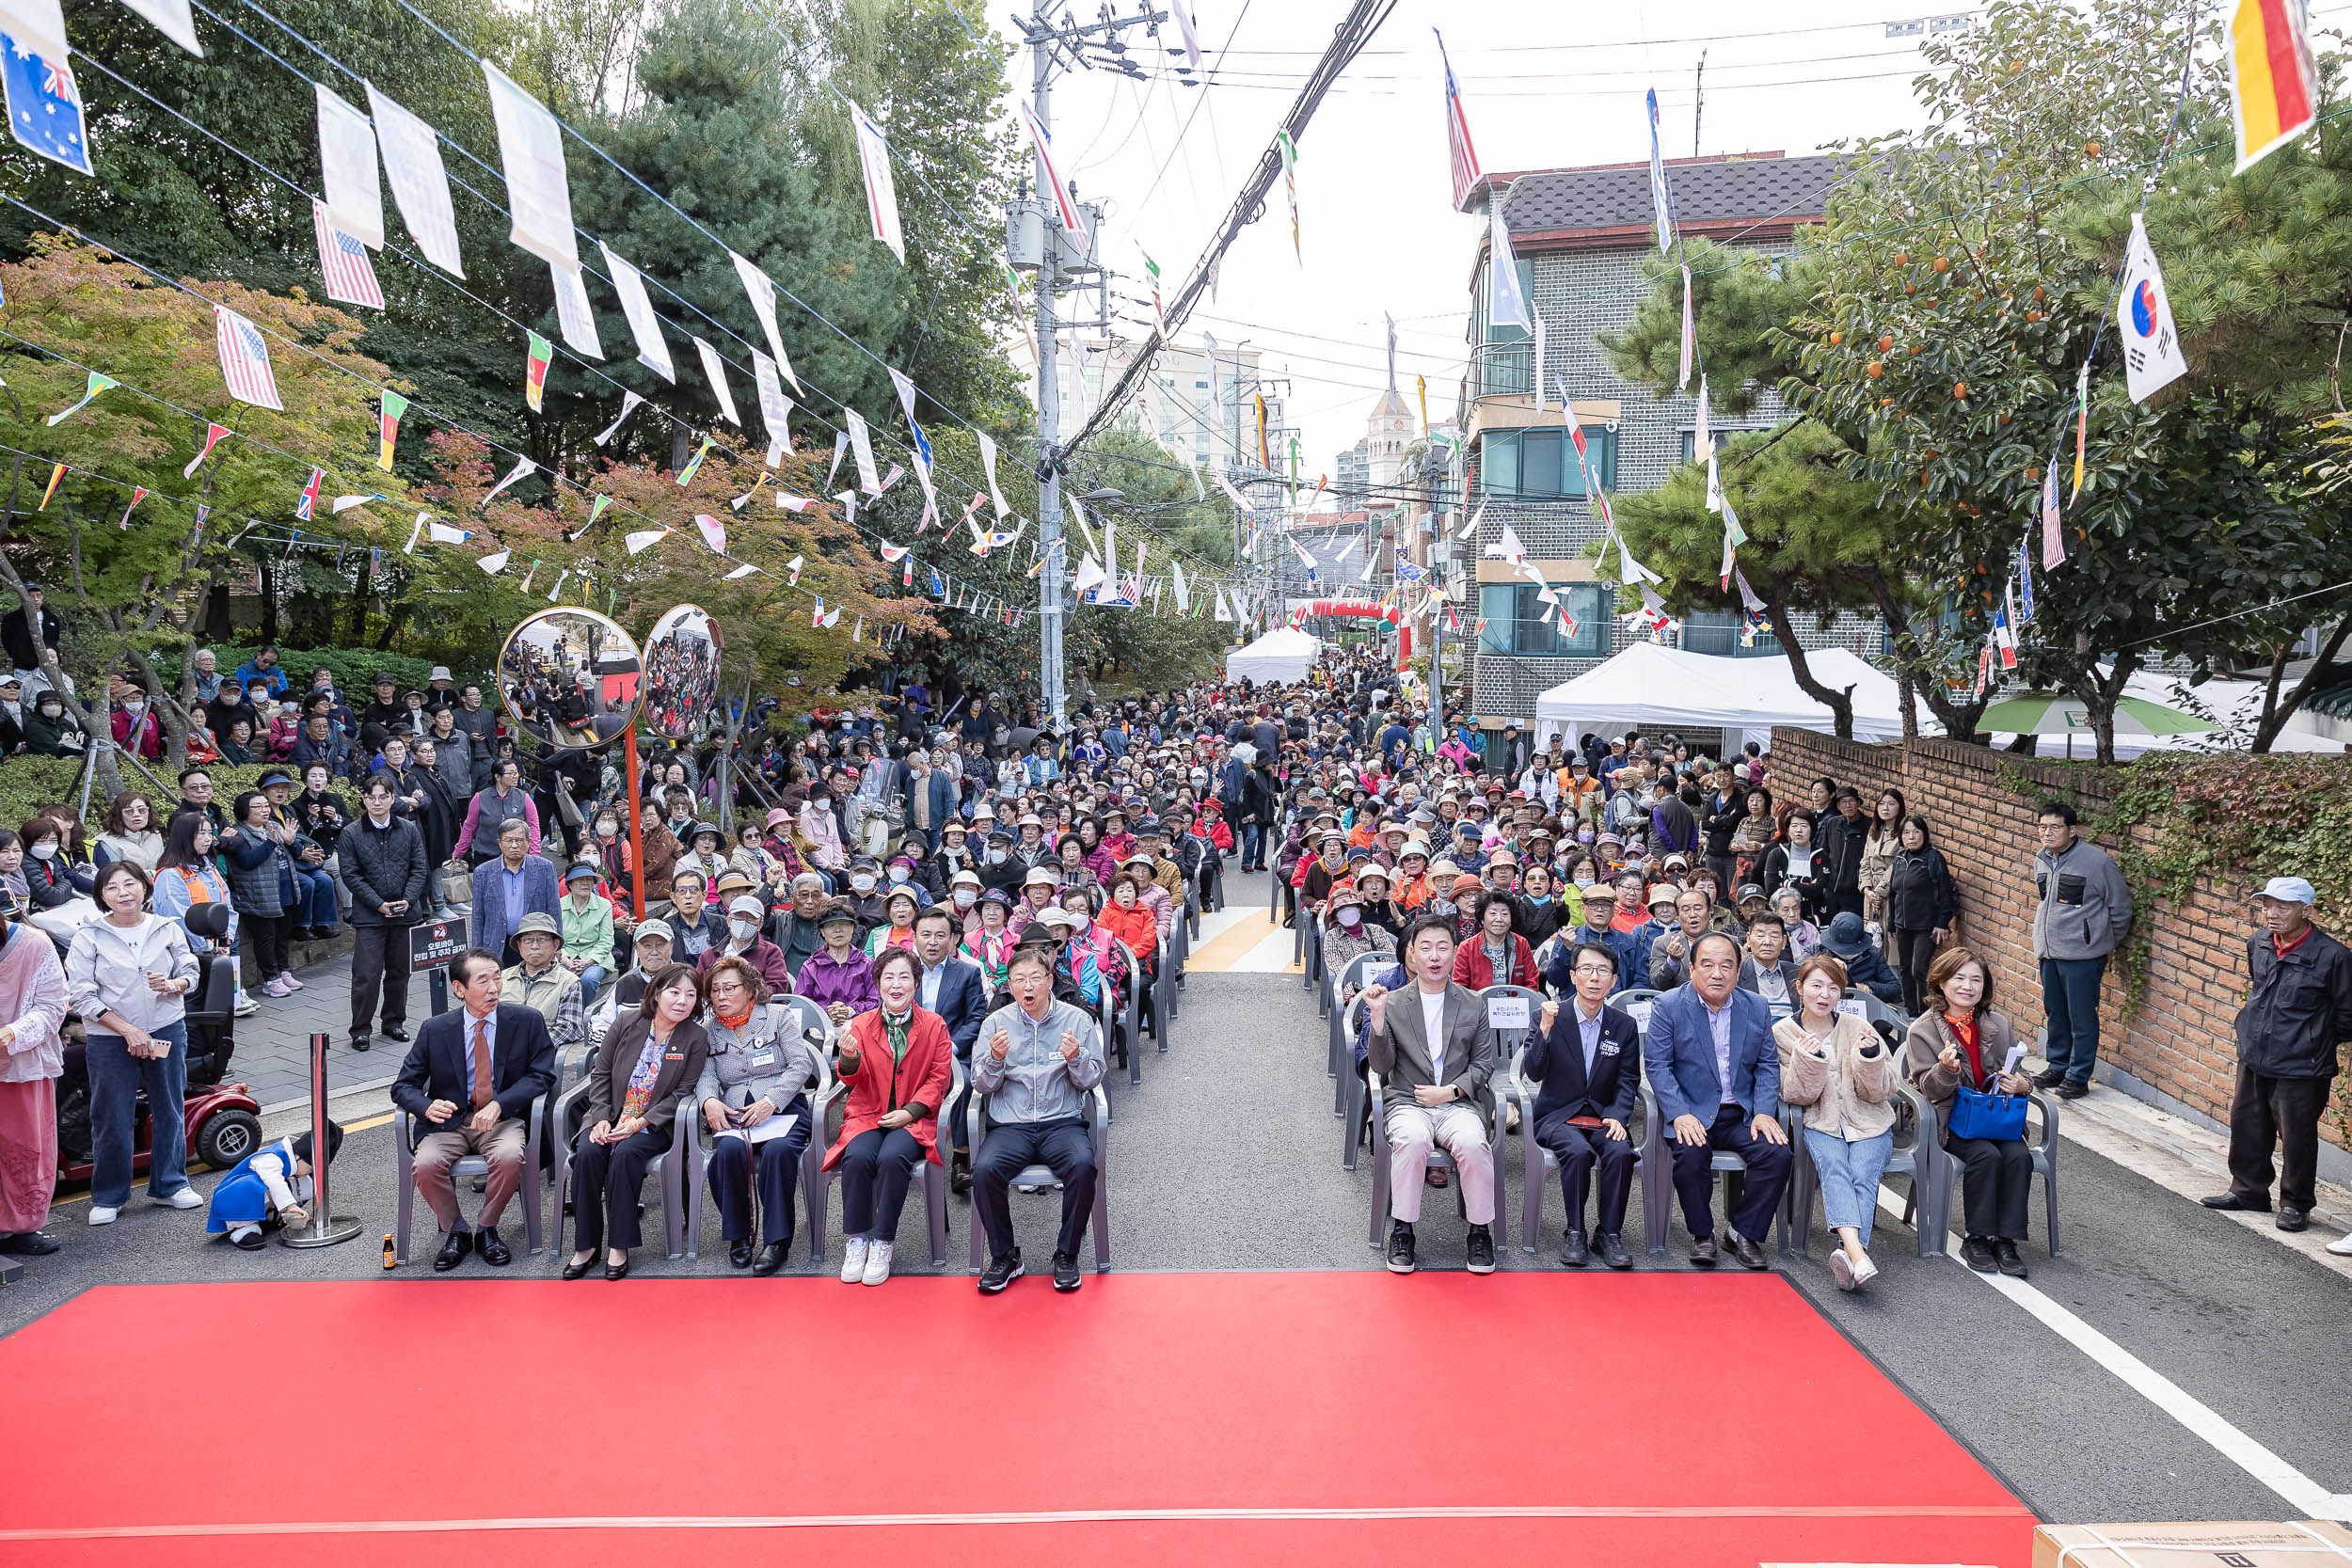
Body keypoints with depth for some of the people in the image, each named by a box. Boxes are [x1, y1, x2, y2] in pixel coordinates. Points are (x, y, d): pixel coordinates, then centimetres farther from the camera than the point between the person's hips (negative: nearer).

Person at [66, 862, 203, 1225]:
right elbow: (81, 995, -8)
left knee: (169, 1110, 10)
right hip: (110, 1038, -2)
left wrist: (172, 984, -16)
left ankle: (170, 1185, 25)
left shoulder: (167, 930, 2)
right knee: (111, 1119, 2)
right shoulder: (89, 937, -5)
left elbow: (190, 973, 9)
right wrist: (129, 1031, -15)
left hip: (168, 1030, 2)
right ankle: (107, 1197, 17)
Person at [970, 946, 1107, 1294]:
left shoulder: (1077, 1020, 6)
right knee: (984, 1169, -28)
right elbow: (981, 1086, 6)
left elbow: (1091, 1081, 6)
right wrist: (995, 1058, -13)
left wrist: (1076, 1059, -15)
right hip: (1010, 1125, 1)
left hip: (1062, 1122, -1)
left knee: (1082, 1164, -32)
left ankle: (1066, 1254, -11)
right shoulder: (995, 1022, 8)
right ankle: (1004, 1256, -7)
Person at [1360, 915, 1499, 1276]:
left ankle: (1480, 1231, -11)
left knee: (1473, 1143, -32)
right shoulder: (1393, 1003, 6)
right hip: (1407, 1102, -1)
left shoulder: (1474, 1006, 11)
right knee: (1413, 1140, -35)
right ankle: (1402, 1231, -18)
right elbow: (1381, 1066, 0)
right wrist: (1377, 1016, -14)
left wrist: (1449, 1091, -7)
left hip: (1459, 1103, 1)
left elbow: (1483, 1065, 10)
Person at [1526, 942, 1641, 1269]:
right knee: (1578, 1151, -32)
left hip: (1602, 1116, 2)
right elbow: (1533, 1074, -12)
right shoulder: (1552, 1017, -3)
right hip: (1557, 1116, -2)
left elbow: (1628, 1082, 5)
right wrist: (1545, 1029, -27)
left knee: (1620, 1151, -29)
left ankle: (1610, 1233, -12)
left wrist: (1616, 1116, -15)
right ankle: (1575, 1233, -15)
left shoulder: (1625, 1026, 5)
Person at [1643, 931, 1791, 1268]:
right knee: (1691, 1155, -32)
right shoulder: (1668, 1006, -3)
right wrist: (1680, 1115, -21)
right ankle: (1702, 1234, -6)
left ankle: (1745, 1232, -2)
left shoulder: (1757, 1008, 8)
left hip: (1742, 1114, 3)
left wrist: (1764, 1113, -8)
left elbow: (1768, 1065, 9)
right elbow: (1656, 1064, -8)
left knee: (1777, 1153, -23)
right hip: (1692, 1113, -3)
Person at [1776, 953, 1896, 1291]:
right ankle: (1856, 1251, -51)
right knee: (1834, 1167, -32)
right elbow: (1796, 1095, -2)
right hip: (1820, 1125, -1)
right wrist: (1807, 1058, -19)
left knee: (1864, 1176, -28)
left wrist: (1870, 1057, -15)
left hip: (1869, 1125, 1)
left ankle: (1848, 1254, -46)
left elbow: (1880, 1092, 4)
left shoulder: (1858, 1028, 5)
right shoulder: (1783, 1033, 4)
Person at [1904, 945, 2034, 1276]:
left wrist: (2021, 1084, -8)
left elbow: (2017, 1073, 18)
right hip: (1949, 1118, -4)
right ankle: (1975, 1238, -16)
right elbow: (1929, 1089, -7)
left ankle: (2005, 1239, -16)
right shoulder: (1923, 1030, -3)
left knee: (2018, 1155, -25)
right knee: (1986, 1155, -30)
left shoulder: (1998, 1026, 9)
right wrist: (1947, 1069, -30)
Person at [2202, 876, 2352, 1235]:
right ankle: (2248, 1191, 34)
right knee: (2247, 1128, 17)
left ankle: (2296, 1204, 23)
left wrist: (2322, 1044, 5)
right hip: (2253, 1060, 6)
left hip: (2300, 1068, -6)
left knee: (2297, 1138, 6)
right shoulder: (2257, 944, 0)